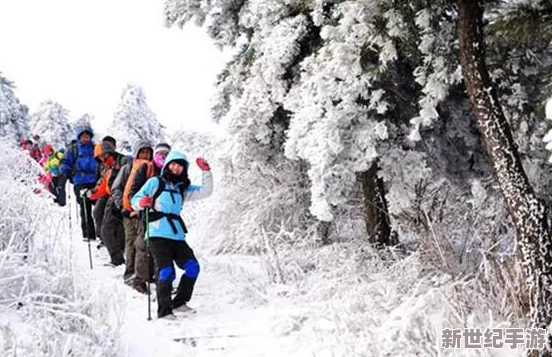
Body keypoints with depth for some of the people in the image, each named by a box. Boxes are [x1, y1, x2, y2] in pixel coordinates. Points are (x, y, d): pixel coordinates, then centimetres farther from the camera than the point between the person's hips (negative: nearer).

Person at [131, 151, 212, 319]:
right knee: (166, 271, -16)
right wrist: (141, 203, -22)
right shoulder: (155, 182, 5)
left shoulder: (182, 189, 20)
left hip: (177, 235, 6)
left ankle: (179, 302, 15)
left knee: (193, 267, -1)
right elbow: (135, 200, 2)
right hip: (157, 235, -6)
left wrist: (206, 172, 3)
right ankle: (164, 310, -8)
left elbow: (206, 192, 14)